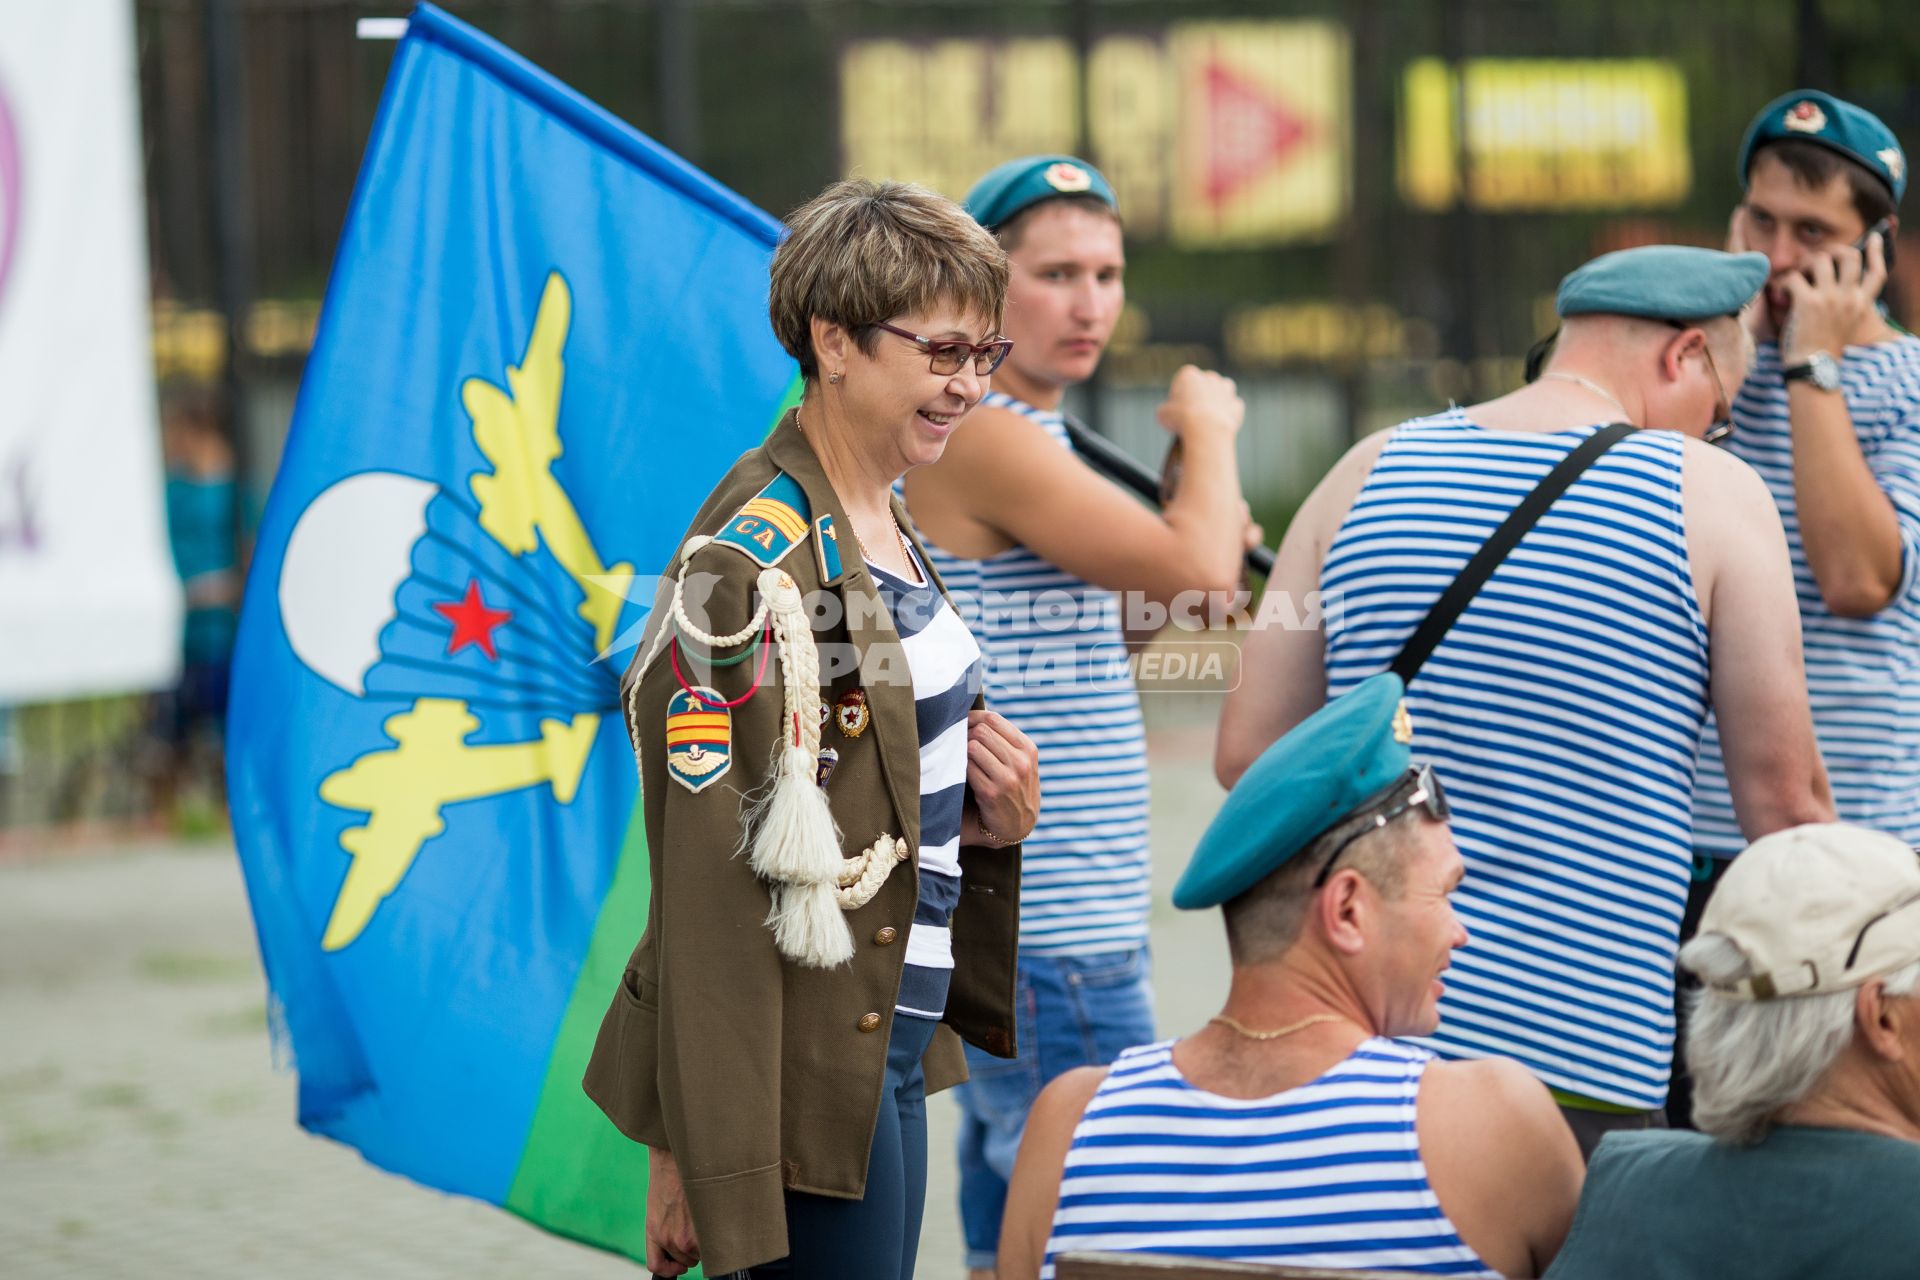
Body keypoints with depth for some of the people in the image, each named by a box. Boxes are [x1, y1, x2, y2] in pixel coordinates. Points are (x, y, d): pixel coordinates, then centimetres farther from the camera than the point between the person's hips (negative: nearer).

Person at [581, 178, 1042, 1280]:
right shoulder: (754, 563, -17)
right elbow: (705, 878, -19)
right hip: (808, 1064, -9)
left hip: (894, 1029, 9)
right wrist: (697, 1164, -21)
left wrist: (987, 817, 2)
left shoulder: (884, 530, 12)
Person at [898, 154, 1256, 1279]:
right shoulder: (976, 433, -15)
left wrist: (1176, 571, 8)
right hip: (1049, 934, -10)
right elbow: (1198, 568, -22)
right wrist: (1209, 429, -4)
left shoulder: (1032, 439, 17)